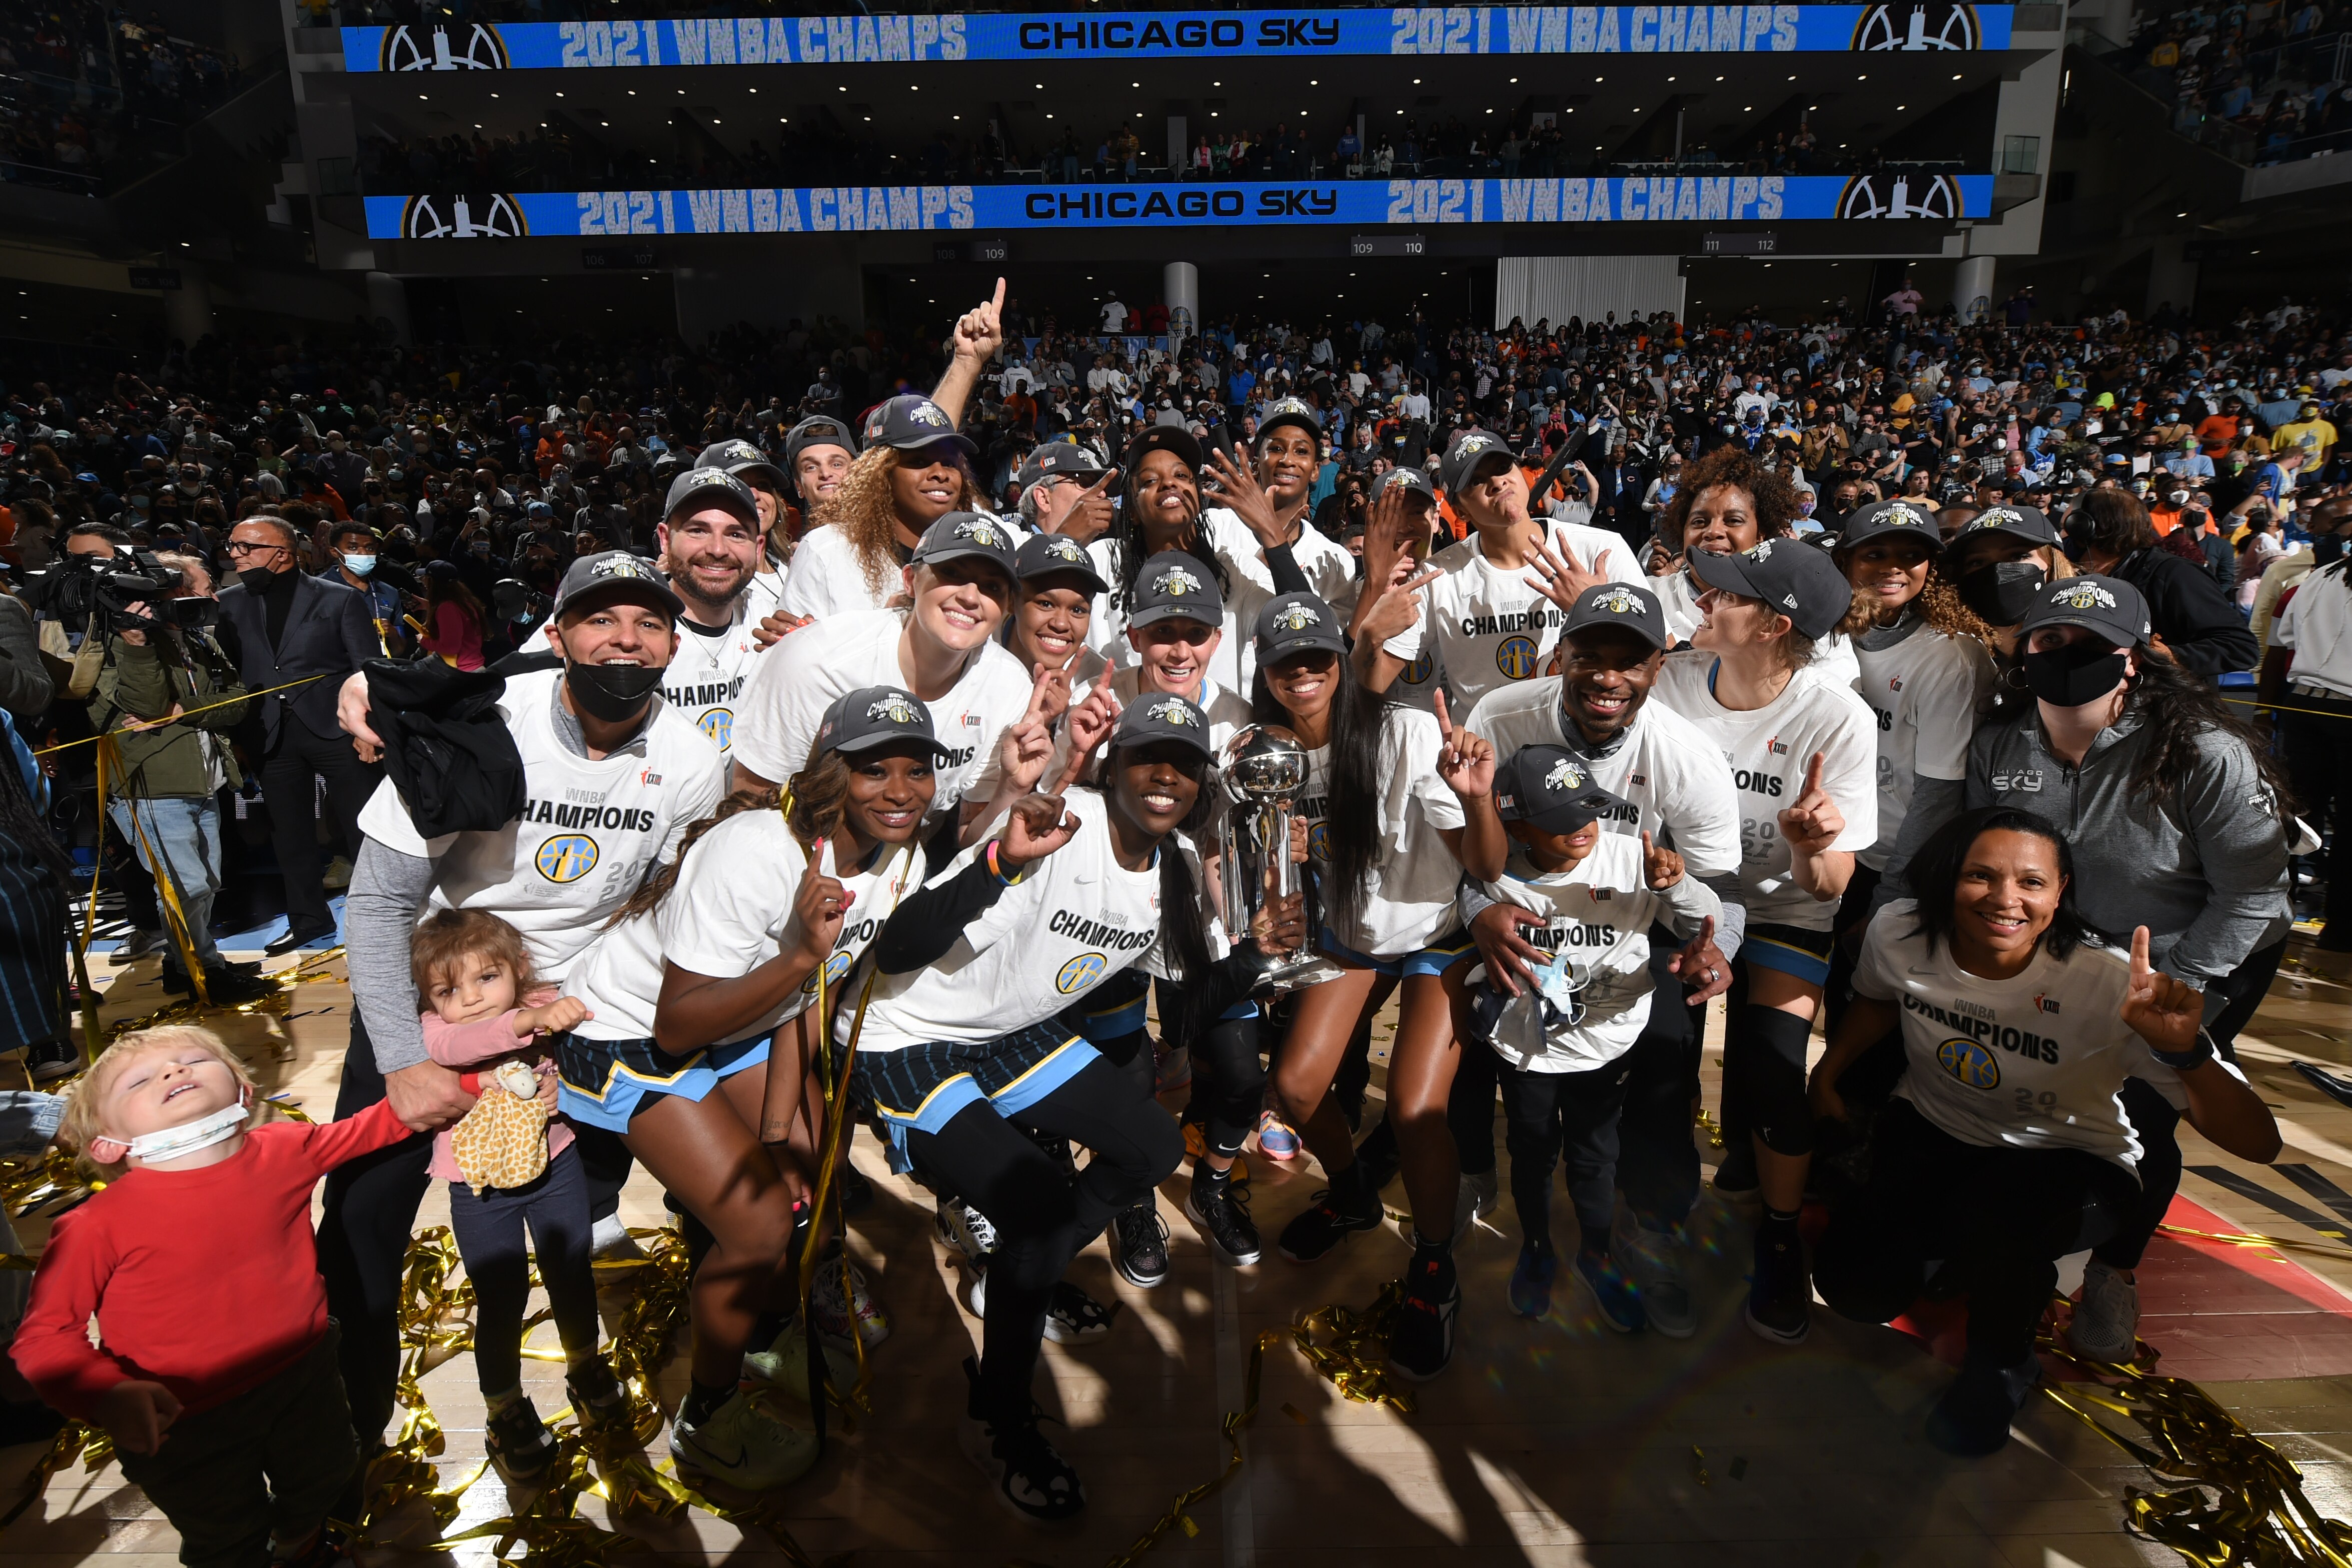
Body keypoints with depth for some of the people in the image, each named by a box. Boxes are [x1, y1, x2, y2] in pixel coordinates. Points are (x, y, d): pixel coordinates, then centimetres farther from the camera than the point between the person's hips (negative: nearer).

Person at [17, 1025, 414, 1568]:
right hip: (182, 1423, -4)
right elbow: (45, 1334, -18)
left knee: (324, 1480, 32)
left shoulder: (284, 1152, -12)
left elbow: (363, 1132, 6)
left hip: (303, 1379, 4)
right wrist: (107, 1393, -33)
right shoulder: (99, 1225, -24)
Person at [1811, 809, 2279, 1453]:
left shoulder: (2109, 985, -29)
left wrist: (2182, 1050, -49)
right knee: (1857, 1288, -14)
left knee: (1989, 1225, -36)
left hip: (2071, 1161, -2)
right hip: (1930, 1130, 3)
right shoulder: (1899, 932, -20)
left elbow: (2259, 1142, -32)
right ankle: (1947, 1243, 22)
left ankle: (2002, 1365, 0)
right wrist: (1827, 1073, 6)